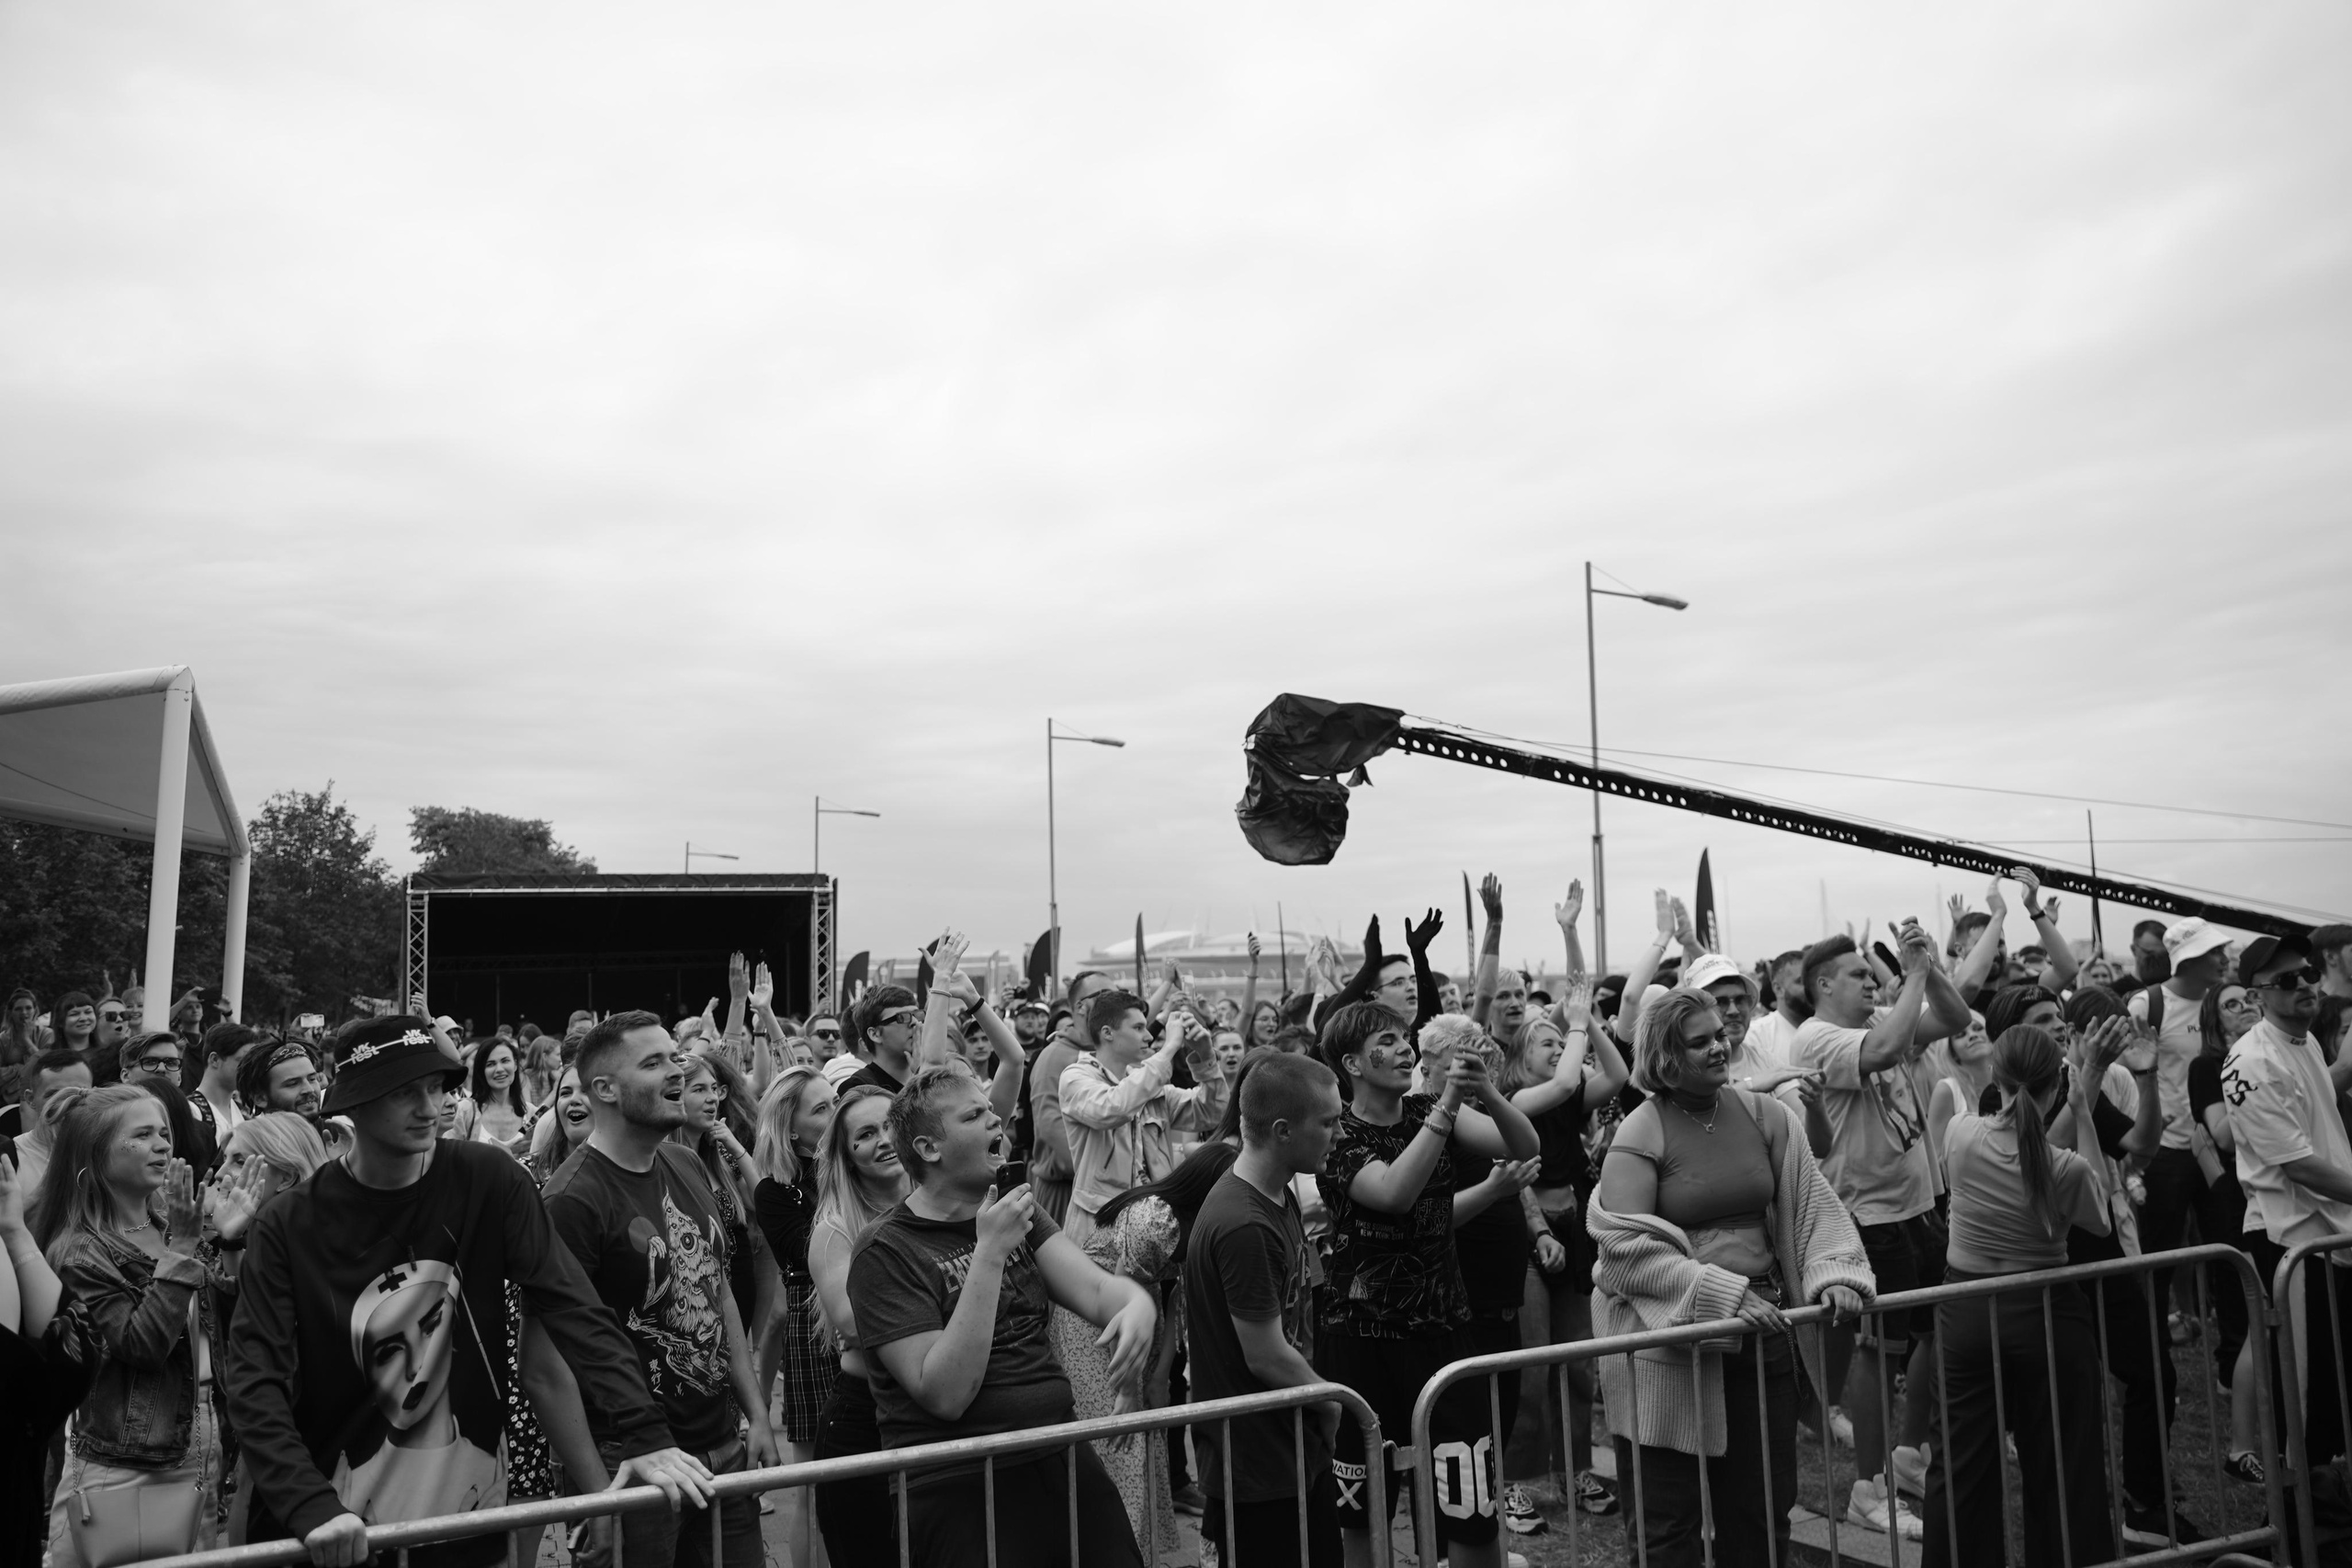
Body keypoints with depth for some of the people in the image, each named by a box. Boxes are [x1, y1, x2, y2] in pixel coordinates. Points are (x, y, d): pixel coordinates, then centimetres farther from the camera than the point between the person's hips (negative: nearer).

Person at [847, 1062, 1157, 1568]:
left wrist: (1137, 1304, -25)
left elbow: (1094, 1288, -1)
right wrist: (990, 1253, -24)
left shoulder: (1018, 1212, 11)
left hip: (1064, 1462, 6)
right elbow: (945, 1395, -20)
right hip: (959, 1485, -6)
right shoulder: (885, 1253, -11)